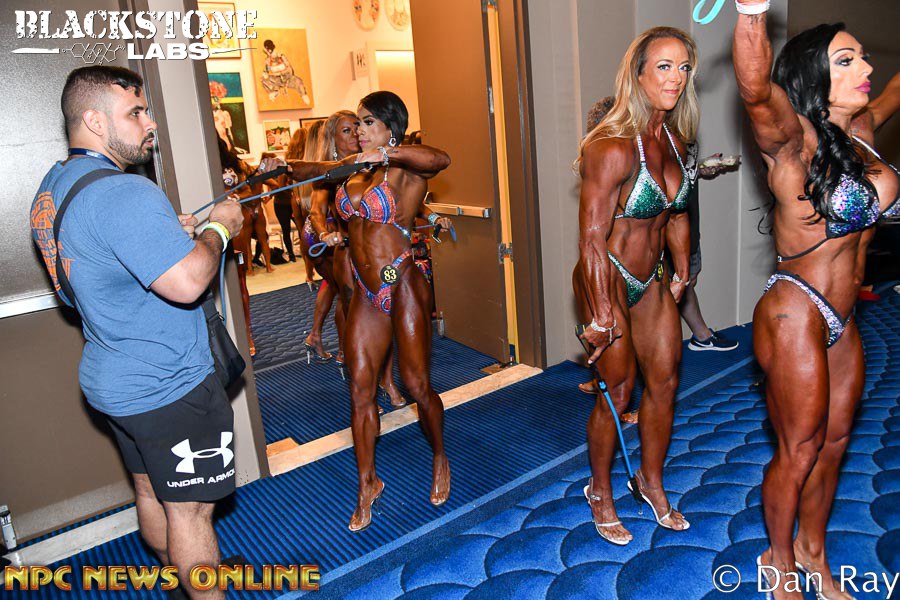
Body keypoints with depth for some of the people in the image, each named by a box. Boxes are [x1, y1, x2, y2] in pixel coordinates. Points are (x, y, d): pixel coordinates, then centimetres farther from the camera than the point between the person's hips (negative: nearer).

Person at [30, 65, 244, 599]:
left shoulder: (54, 185, 9)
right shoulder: (125, 193, -25)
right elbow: (187, 283, -31)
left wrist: (169, 233, 8)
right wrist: (218, 227, -14)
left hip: (112, 379, 10)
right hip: (168, 388, -10)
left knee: (152, 490, 24)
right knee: (190, 509, 5)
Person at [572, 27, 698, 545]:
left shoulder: (675, 141, 3)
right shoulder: (613, 148, -23)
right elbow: (592, 238, -23)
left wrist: (681, 273, 19)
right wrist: (603, 313, -21)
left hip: (652, 281, 8)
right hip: (608, 283, -8)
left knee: (665, 381, 14)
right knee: (618, 393, 4)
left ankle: (652, 481, 37)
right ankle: (600, 492, 28)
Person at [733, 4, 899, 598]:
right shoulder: (794, 138, -18)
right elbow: (756, 91, -39)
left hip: (842, 321, 8)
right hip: (795, 315, -8)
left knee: (835, 439, 20)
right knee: (799, 451, 7)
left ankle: (812, 550, 43)